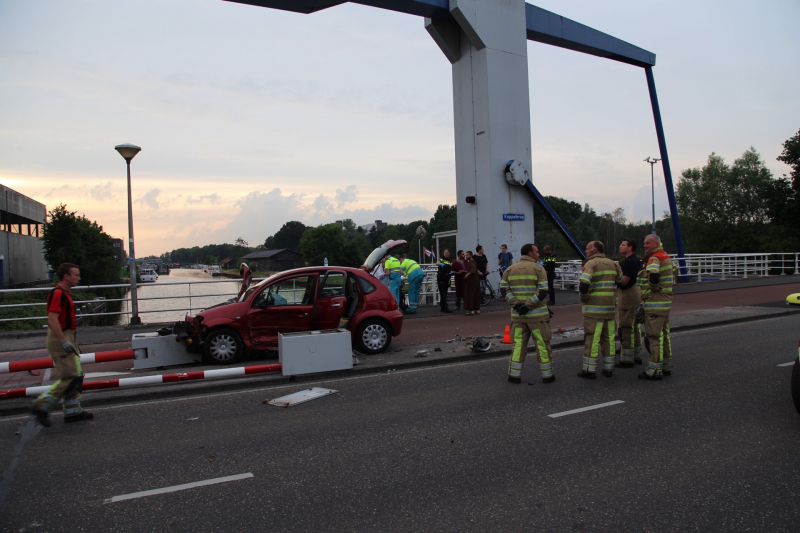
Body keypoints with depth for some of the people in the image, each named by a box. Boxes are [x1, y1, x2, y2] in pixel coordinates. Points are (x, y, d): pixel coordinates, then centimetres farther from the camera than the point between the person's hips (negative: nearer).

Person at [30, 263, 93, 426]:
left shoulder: (65, 293, 16)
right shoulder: (57, 293, -16)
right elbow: (52, 319, -24)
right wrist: (64, 341, -26)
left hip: (67, 338, 10)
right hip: (59, 339, -10)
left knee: (76, 376, 11)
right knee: (70, 378, -9)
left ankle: (73, 411, 18)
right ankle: (42, 406, 2)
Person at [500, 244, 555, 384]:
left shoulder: (510, 269, 7)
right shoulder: (538, 268, -5)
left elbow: (504, 288, 0)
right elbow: (543, 291, -15)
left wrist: (516, 304, -9)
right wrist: (528, 306, -16)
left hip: (517, 314, 4)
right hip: (537, 314, -4)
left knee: (519, 343, 9)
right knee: (542, 344, 6)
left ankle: (514, 375, 7)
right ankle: (547, 375, 13)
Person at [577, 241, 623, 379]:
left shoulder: (591, 264, -10)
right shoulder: (612, 264, 10)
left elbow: (584, 283, -23)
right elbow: (620, 280, 19)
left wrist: (583, 297, -8)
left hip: (594, 307, -6)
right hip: (609, 307, 6)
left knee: (591, 339, -2)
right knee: (608, 338, 13)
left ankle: (589, 370, 2)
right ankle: (609, 368, 18)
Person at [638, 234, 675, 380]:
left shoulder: (654, 258, -18)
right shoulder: (666, 257, 14)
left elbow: (653, 275, -37)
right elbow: (672, 271, 30)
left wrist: (654, 286, -17)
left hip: (655, 303, -10)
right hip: (665, 302, 10)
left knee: (654, 336, -6)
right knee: (664, 335, 17)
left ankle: (654, 370, -3)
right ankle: (666, 366, 26)